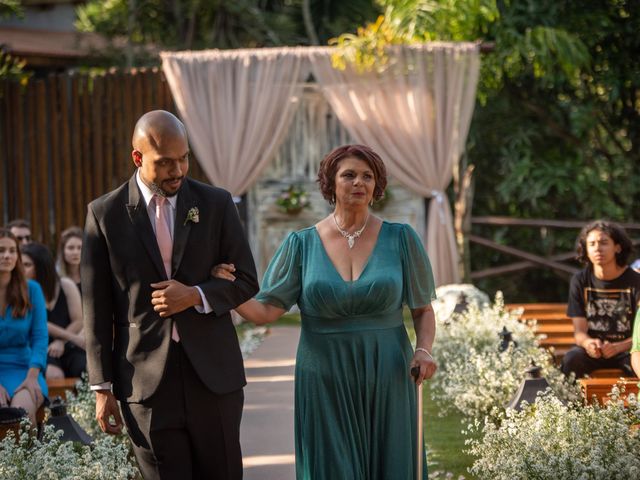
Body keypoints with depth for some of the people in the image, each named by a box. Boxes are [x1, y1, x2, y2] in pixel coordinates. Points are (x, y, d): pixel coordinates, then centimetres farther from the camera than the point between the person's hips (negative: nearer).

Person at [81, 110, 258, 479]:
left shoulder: (216, 204, 4)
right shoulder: (105, 214, 0)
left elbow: (246, 281, 7)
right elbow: (97, 308, 2)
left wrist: (196, 296, -13)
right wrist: (102, 386, -1)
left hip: (213, 374, 2)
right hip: (147, 380, -1)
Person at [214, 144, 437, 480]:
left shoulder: (400, 239, 0)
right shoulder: (302, 245, 0)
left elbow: (423, 309, 7)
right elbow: (264, 311, -4)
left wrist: (424, 350, -11)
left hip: (385, 382, 0)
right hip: (326, 385, 0)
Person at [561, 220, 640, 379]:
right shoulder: (580, 281, -1)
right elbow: (579, 331, -4)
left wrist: (617, 347, -31)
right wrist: (587, 343, -30)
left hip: (626, 348, -2)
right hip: (593, 348, 2)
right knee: (571, 359, -31)